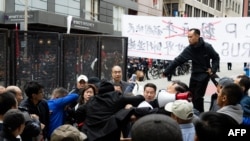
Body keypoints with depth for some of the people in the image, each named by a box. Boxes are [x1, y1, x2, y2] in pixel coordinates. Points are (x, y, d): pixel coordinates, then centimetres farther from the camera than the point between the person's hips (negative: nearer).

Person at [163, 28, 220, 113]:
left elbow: (216, 58, 2)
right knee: (191, 95, 9)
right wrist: (166, 72, -13)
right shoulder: (189, 49, -7)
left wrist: (213, 70, -11)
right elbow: (177, 61, -11)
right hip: (194, 74, 4)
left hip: (204, 74, -4)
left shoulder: (207, 47, -14)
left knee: (198, 96, -8)